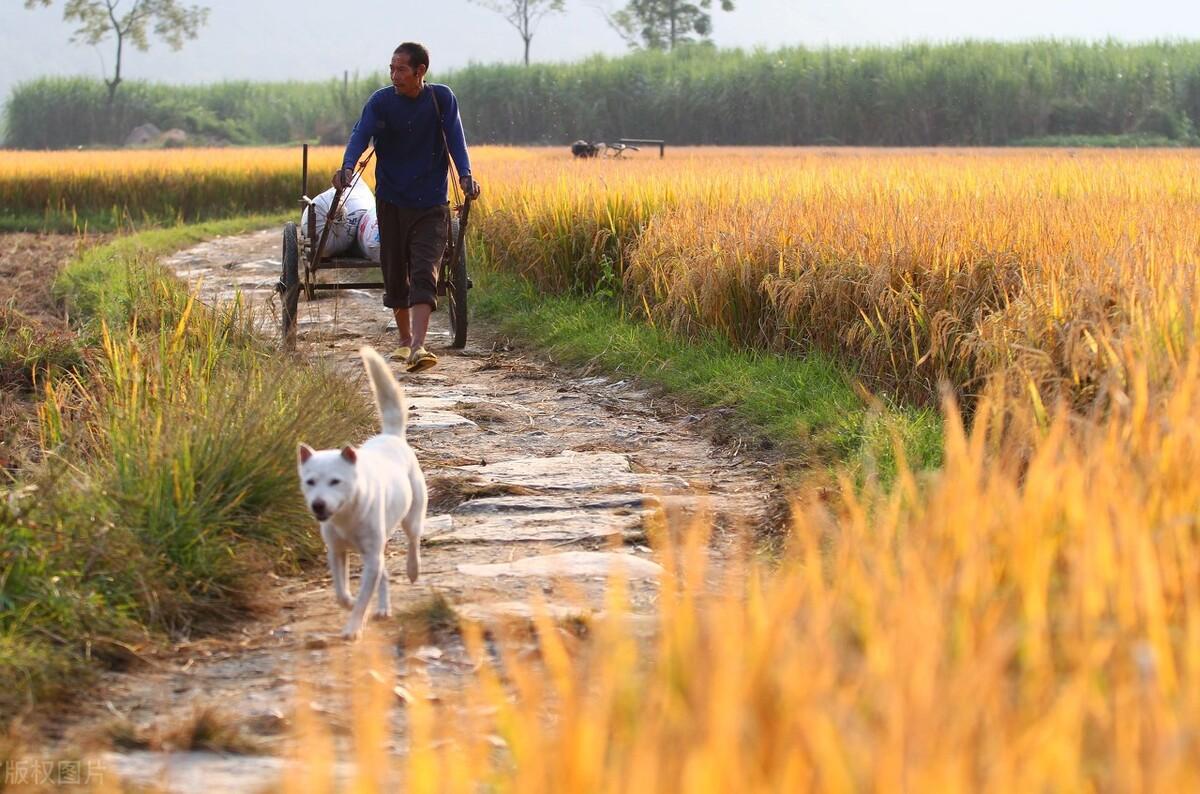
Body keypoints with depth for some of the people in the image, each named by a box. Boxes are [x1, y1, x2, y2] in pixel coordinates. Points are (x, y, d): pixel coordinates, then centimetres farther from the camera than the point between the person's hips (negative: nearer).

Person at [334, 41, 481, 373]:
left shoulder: (442, 99, -2)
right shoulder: (381, 102, -4)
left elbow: (455, 140, -9)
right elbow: (360, 136, -16)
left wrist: (465, 175, -28)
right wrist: (347, 168, -36)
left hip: (431, 205, -1)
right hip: (391, 202, 1)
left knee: (424, 275, -14)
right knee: (395, 275, 10)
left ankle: (418, 348, -25)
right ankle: (405, 340, 29)